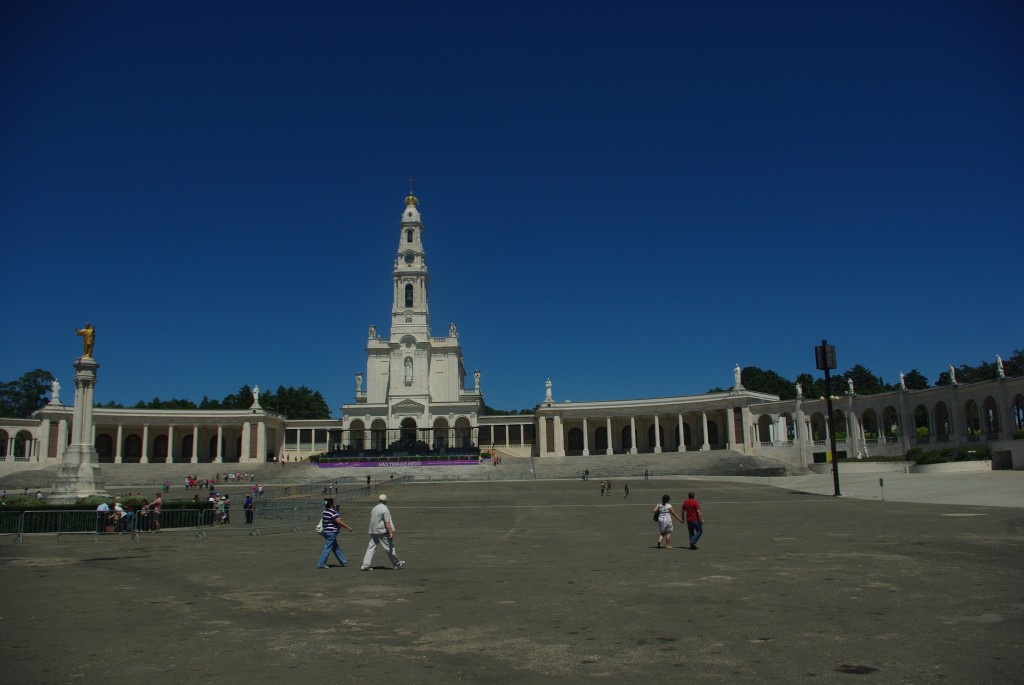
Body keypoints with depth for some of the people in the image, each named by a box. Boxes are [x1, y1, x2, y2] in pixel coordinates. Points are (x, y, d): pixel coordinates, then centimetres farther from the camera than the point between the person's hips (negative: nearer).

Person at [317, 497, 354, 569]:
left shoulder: (325, 511, 10)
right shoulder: (333, 512, -18)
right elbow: (339, 521, -20)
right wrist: (348, 527, -14)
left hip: (326, 531, 10)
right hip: (331, 532, -10)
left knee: (336, 548, 15)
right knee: (327, 548, -4)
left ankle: (343, 561, 23)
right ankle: (321, 564, -1)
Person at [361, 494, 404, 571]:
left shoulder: (374, 508, 12)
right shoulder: (385, 509, -12)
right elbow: (387, 522, -18)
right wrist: (391, 533, -18)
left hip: (373, 531, 7)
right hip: (382, 531, -7)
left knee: (371, 547, 5)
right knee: (390, 548, 4)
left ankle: (365, 565, -3)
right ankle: (397, 563, 15)